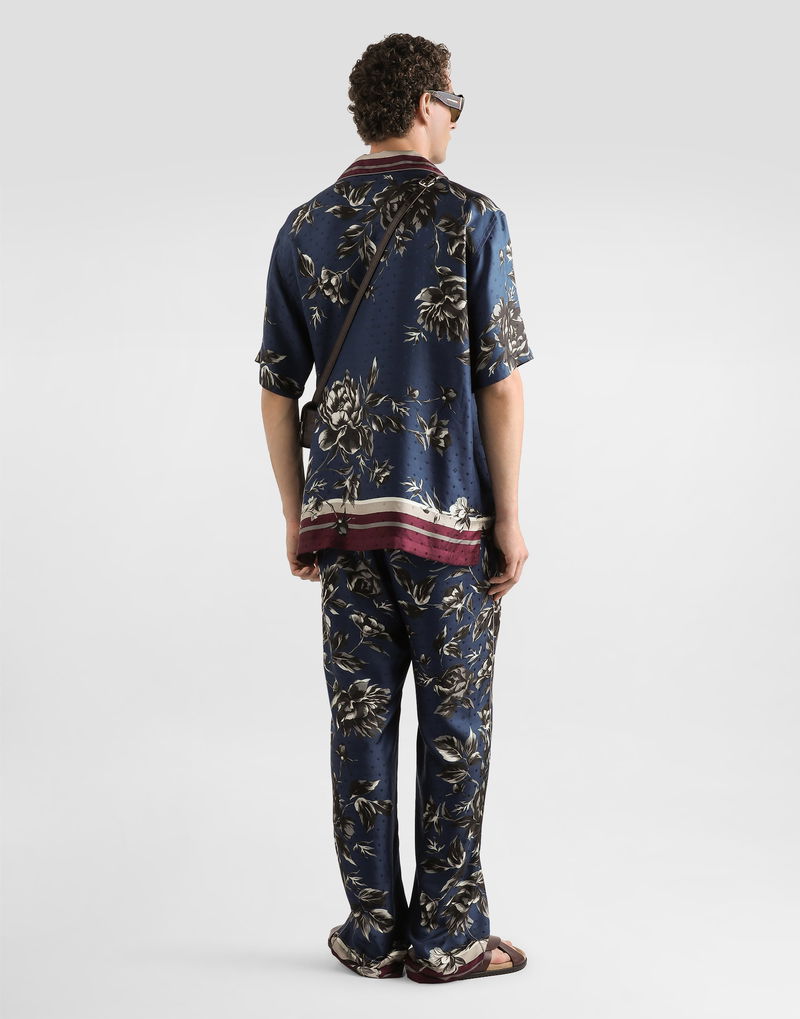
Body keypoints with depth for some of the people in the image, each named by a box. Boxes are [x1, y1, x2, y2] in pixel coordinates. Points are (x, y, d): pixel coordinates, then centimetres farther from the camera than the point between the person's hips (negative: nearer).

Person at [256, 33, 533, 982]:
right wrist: (509, 516, -3)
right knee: (454, 726, 6)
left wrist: (295, 515, 14)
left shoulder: (303, 227, 7)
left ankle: (373, 931, 18)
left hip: (342, 515, 4)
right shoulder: (470, 218, -6)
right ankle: (447, 936, 14)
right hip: (449, 515, -4)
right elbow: (501, 382, -10)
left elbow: (278, 389, 7)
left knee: (359, 723, 9)